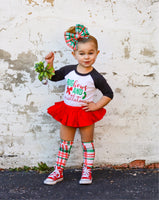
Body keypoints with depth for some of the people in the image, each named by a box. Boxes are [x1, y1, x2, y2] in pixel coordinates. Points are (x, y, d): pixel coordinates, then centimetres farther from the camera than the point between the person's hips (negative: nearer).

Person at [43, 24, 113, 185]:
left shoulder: (96, 77, -14)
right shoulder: (68, 70, -5)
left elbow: (109, 94, -5)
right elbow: (54, 77, 11)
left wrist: (96, 106, -13)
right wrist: (49, 64, -5)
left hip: (85, 113, -3)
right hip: (67, 111, 3)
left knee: (87, 142, 11)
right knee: (65, 143, 11)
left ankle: (87, 171, 26)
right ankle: (58, 172, 20)